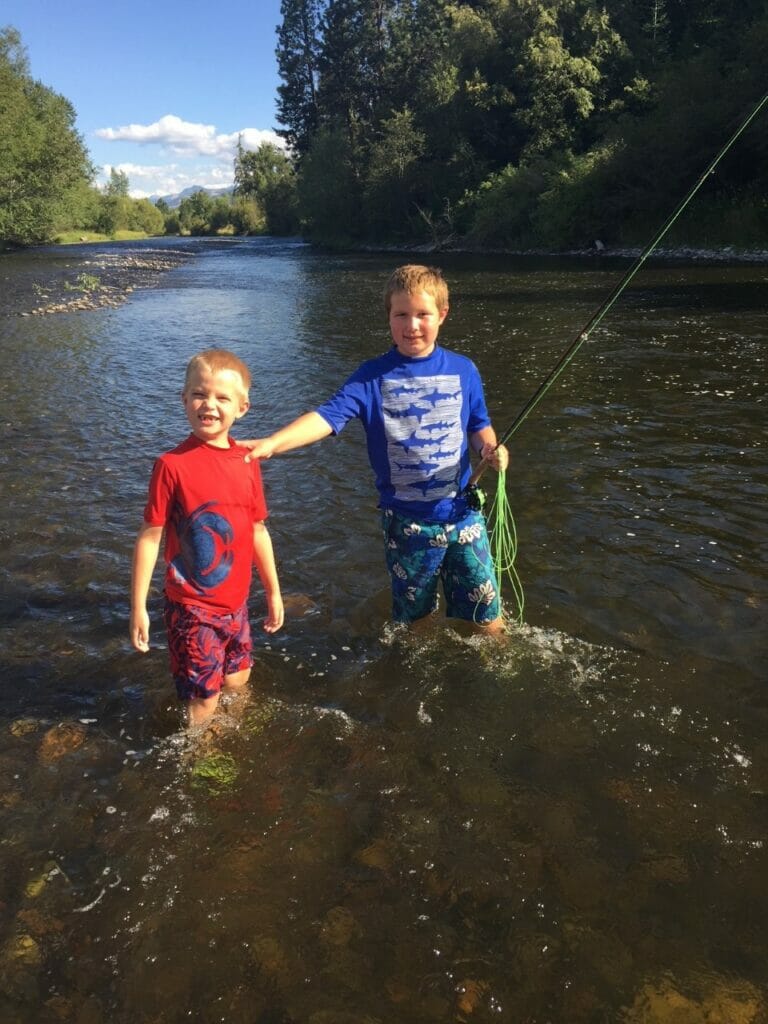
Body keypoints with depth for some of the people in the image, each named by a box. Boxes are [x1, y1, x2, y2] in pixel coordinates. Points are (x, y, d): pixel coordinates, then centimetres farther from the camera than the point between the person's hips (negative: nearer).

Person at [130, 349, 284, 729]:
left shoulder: (247, 463, -1)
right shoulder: (172, 464, -16)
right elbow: (150, 537, -12)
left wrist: (274, 592, 14)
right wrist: (138, 607, -11)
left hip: (235, 601, 5)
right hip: (191, 606, -5)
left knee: (237, 682, 21)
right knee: (204, 699, 4)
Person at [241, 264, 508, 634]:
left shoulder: (462, 370, -1)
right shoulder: (373, 376, -8)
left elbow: (479, 426, 10)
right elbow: (328, 415, -20)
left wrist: (491, 448, -14)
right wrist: (272, 442, -36)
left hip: (462, 512, 1)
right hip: (405, 520, -1)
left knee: (486, 610, 11)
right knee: (414, 613, 19)